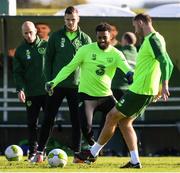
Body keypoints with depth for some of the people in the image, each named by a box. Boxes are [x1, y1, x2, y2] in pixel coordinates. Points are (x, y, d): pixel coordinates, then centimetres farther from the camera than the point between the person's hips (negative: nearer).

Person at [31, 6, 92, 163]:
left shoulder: (85, 39, 3)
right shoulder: (56, 37, 3)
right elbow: (48, 59, 5)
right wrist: (49, 81, -3)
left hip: (76, 85, 0)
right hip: (57, 84, 0)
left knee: (77, 120, 1)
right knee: (49, 119, 0)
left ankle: (77, 153, 7)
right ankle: (40, 152, 4)